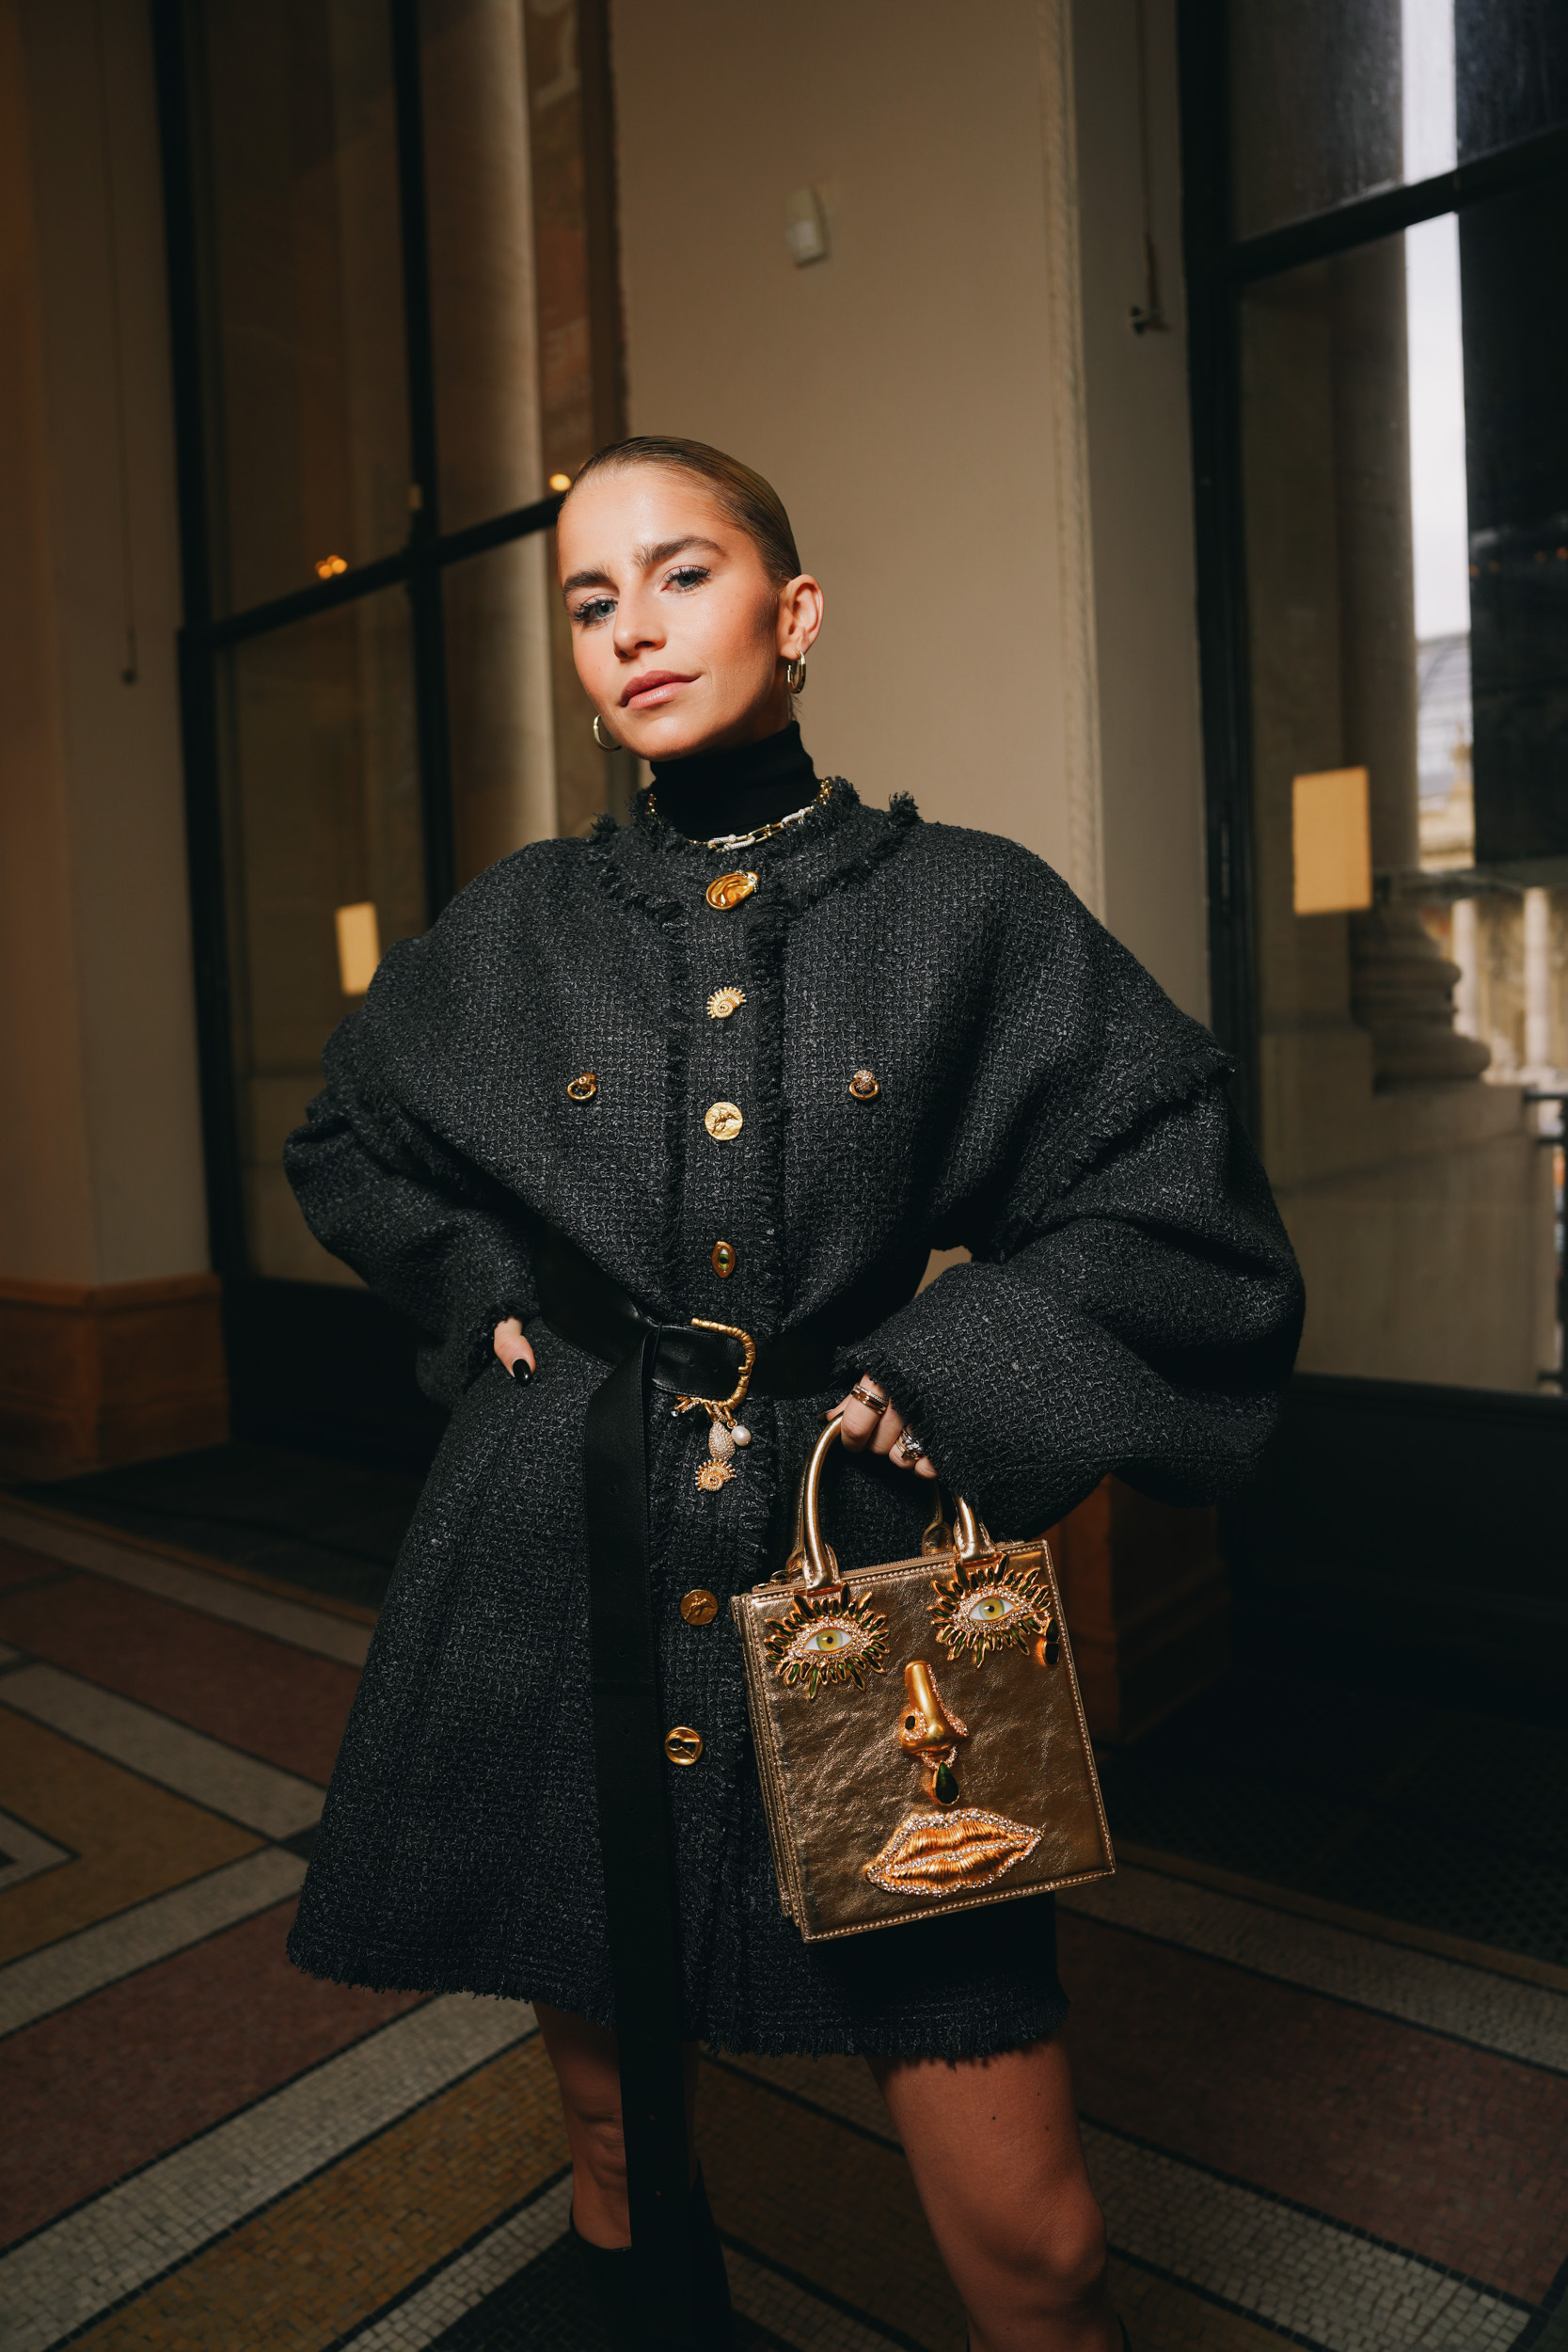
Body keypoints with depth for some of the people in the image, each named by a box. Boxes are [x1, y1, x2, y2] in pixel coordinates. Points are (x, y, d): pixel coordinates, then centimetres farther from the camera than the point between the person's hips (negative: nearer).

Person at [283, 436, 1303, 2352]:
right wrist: (493, 1299, 7)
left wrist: (938, 1379, -8)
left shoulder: (973, 912, 0)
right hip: (565, 1584, 2)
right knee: (615, 2117, 19)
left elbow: (1186, 1223, 1)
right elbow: (349, 1151, 22)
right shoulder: (515, 931, 6)